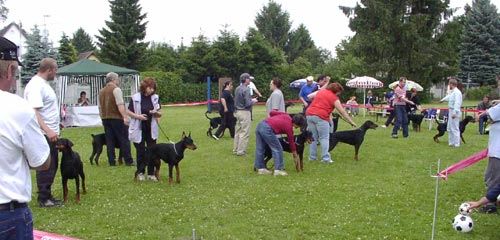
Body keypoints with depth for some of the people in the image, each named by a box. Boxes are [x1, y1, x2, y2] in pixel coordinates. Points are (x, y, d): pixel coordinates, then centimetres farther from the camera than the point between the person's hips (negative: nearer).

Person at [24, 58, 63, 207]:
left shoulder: (43, 83, 15)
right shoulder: (36, 85, -17)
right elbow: (34, 112, -26)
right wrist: (48, 131, -33)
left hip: (51, 133, 10)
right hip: (44, 135, -10)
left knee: (51, 166, 15)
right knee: (46, 167, -3)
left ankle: (47, 196, 24)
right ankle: (44, 199, 6)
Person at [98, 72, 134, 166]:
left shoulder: (101, 91, 15)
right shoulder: (116, 89, -9)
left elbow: (100, 107, 20)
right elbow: (120, 105, -20)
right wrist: (125, 116, -25)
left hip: (105, 118, 7)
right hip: (117, 118, -7)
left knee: (110, 141, 8)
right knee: (124, 140, -2)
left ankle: (111, 161, 6)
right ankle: (128, 161, -3)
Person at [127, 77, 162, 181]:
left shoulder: (155, 98, 3)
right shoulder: (135, 98, -6)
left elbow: (159, 114, 7)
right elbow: (128, 112, 0)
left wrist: (156, 113, -16)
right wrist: (138, 116, -17)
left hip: (151, 129, 3)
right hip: (138, 129, -2)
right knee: (140, 151, 4)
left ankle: (151, 173, 13)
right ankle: (140, 173, 16)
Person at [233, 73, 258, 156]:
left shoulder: (237, 89, 9)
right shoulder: (246, 89, -17)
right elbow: (247, 104, -21)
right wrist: (253, 101, -1)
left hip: (238, 111, 9)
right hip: (244, 112, -9)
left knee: (238, 131, 14)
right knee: (244, 132, -3)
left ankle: (235, 149, 20)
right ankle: (241, 151, -1)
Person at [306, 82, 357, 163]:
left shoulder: (320, 91, 18)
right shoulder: (334, 97, 0)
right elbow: (342, 112, 1)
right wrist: (351, 122, 6)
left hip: (309, 114, 6)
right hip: (320, 117, -6)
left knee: (313, 138, 12)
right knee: (324, 138, 1)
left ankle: (312, 157, 14)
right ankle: (326, 158, -4)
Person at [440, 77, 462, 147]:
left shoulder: (457, 92, -17)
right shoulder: (452, 92, 14)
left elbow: (457, 103, -25)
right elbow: (449, 96, 37)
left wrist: (454, 113, -31)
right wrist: (443, 99, 55)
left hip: (454, 112, -11)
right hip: (451, 112, 11)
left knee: (455, 128, -7)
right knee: (450, 128, 17)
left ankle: (456, 144, -2)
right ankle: (451, 142, 25)